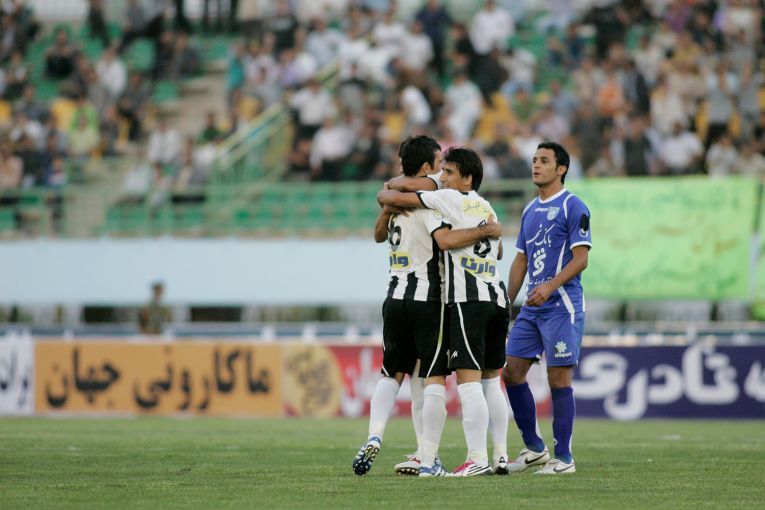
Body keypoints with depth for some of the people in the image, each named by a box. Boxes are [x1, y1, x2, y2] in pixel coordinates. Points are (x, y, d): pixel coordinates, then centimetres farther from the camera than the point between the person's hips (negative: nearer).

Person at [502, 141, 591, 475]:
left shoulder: (573, 207, -6)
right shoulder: (530, 211, 17)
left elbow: (580, 258, -13)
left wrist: (550, 286, -25)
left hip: (561, 306, -8)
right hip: (531, 309, 8)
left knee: (558, 379, -6)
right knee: (511, 372, 4)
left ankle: (563, 457, 1)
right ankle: (534, 448, 15)